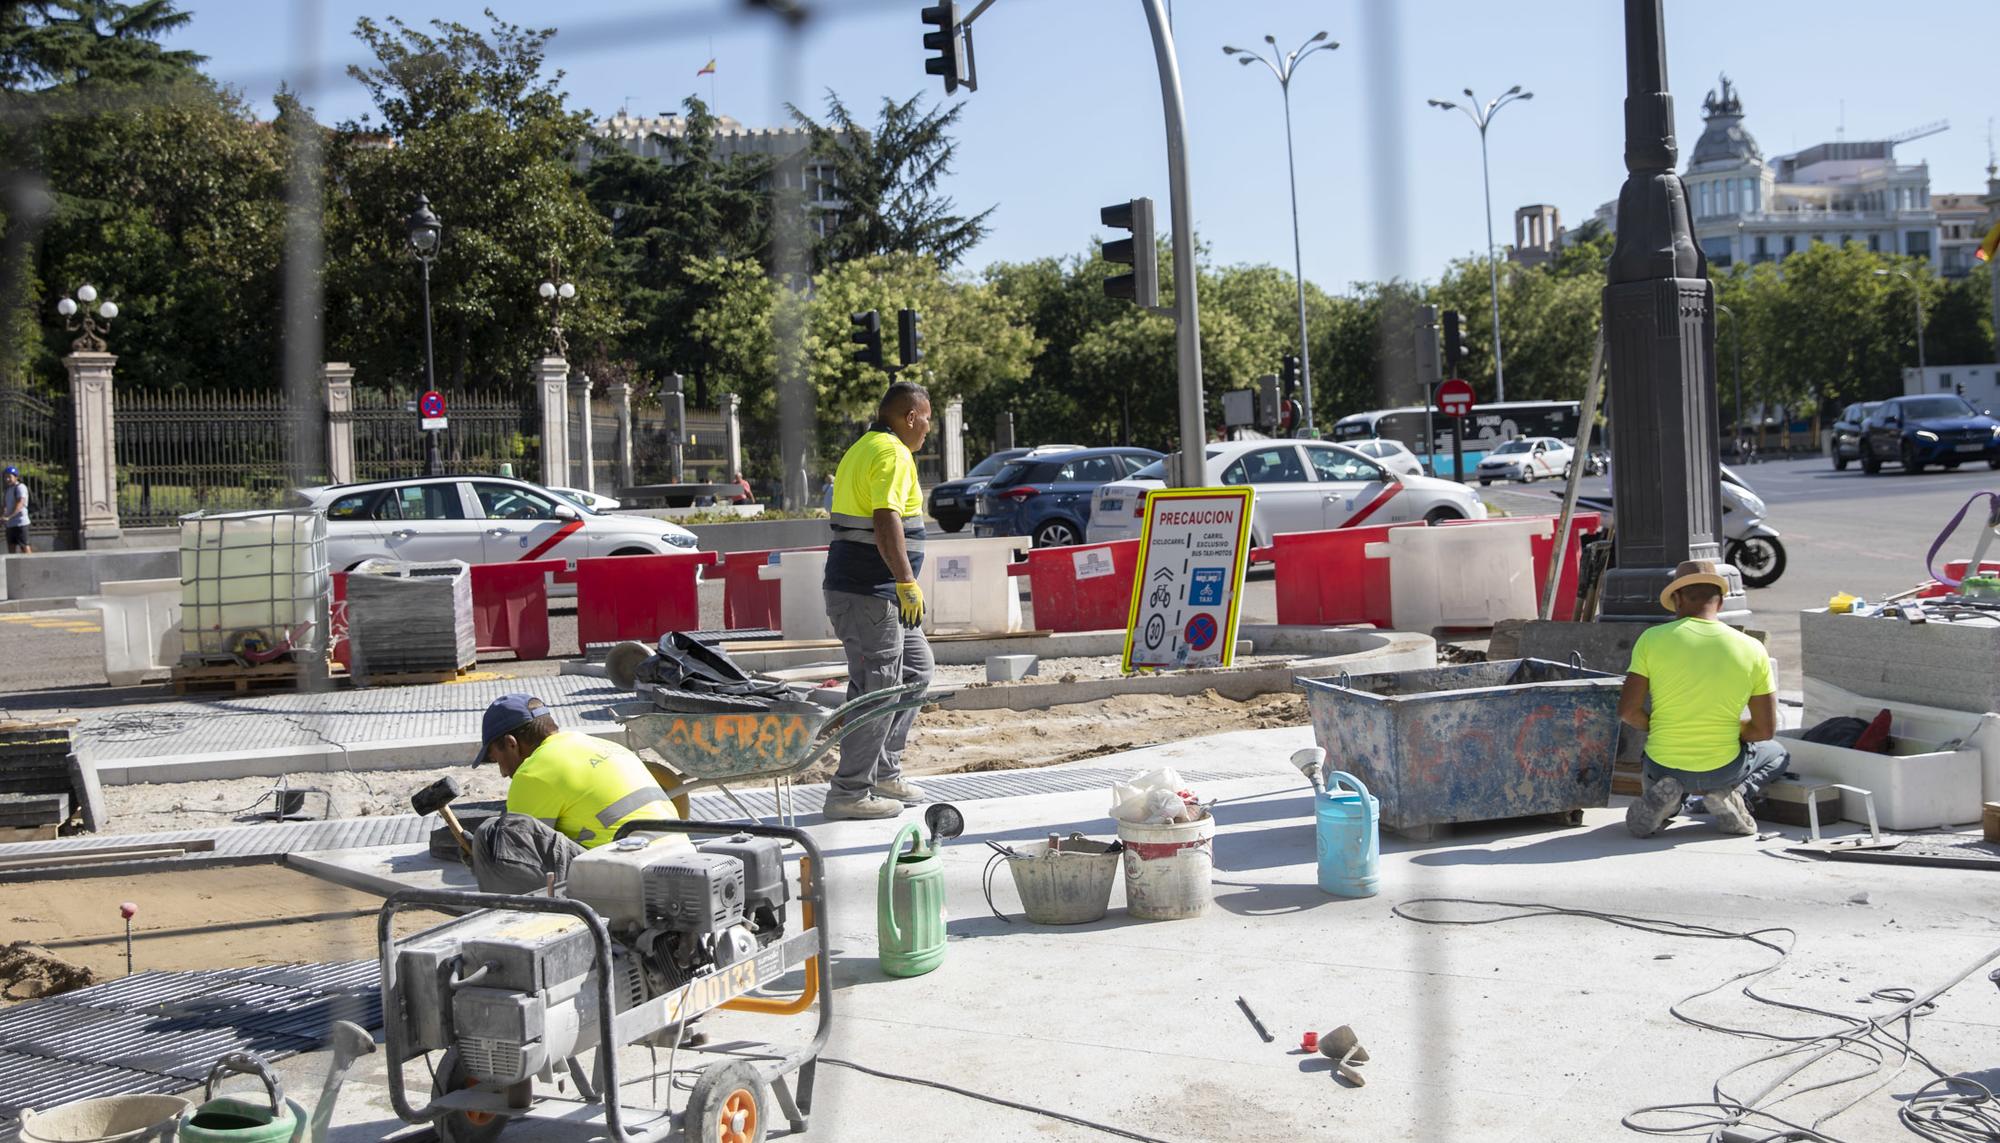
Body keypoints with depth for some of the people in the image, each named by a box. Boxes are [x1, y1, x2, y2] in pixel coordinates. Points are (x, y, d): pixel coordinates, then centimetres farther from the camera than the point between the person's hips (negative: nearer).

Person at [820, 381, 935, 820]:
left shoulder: (862, 449, 19)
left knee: (915, 668, 19)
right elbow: (886, 521, -25)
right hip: (870, 592, -11)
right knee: (877, 688, -7)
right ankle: (850, 792, -2)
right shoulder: (892, 454, -13)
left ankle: (885, 772, 22)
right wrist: (907, 582, -26)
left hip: (877, 591, 11)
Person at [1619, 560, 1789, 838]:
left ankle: (1665, 796, 4)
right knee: (1777, 754, 33)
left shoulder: (1653, 639, -9)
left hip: (1663, 767, 1)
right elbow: (1765, 729, -2)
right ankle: (1730, 794, 0)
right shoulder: (1751, 649, -7)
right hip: (1722, 770, -1)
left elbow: (1628, 711, -9)